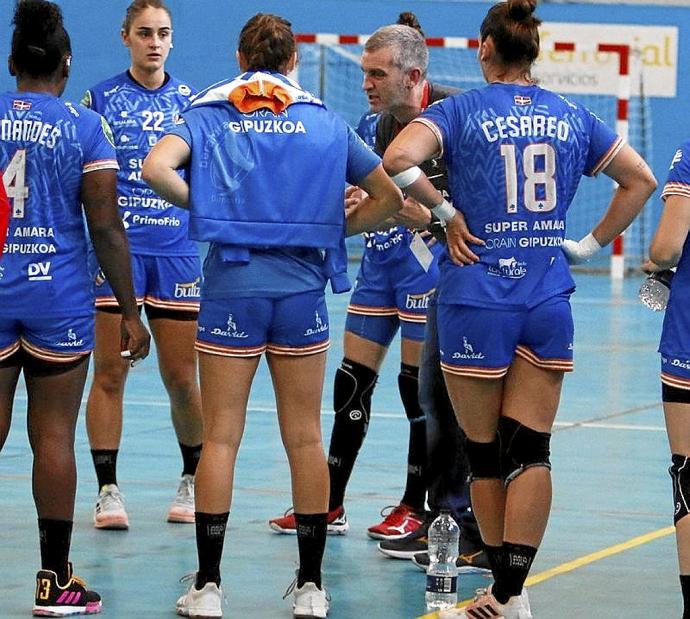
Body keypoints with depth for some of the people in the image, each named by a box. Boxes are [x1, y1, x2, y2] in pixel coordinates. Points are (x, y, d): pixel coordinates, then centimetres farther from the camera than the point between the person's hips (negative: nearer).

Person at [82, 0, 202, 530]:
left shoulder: (189, 101, 8)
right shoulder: (100, 99, 3)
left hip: (177, 252, 1)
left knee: (182, 377, 4)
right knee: (110, 372, -2)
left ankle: (193, 482, 21)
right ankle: (108, 490, 5)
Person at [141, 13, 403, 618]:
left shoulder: (208, 114, 4)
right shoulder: (325, 122, 7)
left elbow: (156, 167, -15)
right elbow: (389, 197, 7)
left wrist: (201, 204, -1)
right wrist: (331, 229, 14)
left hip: (230, 289, -1)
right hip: (302, 290, 1)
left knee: (220, 437, 3)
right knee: (305, 438, 7)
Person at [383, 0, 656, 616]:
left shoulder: (460, 111, -3)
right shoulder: (571, 118, 8)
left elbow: (397, 160, -20)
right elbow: (641, 180, 13)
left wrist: (445, 211, -8)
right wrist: (590, 243, 13)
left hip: (476, 297, -3)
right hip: (549, 301, 3)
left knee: (485, 454, 8)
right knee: (530, 451, 0)